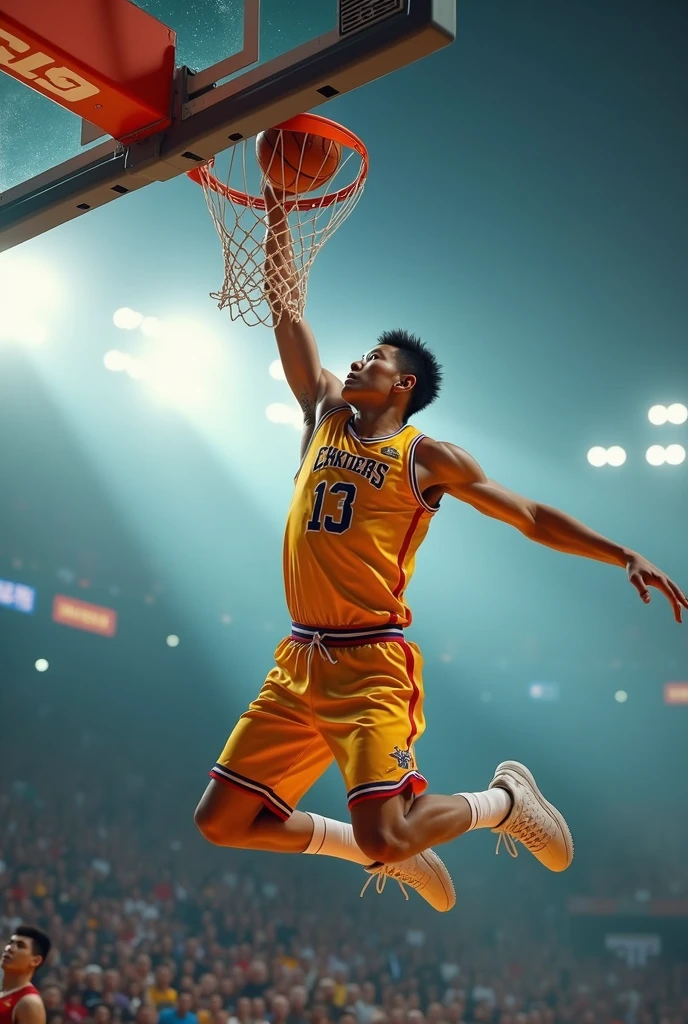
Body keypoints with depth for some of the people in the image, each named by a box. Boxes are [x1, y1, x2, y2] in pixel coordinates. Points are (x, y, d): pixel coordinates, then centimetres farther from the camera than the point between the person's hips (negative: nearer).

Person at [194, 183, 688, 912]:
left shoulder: (426, 457, 1)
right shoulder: (325, 414, 16)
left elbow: (532, 518, 3)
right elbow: (285, 313, 17)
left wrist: (625, 557, -5)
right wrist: (277, 216, 12)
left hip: (372, 663, -6)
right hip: (300, 660, 6)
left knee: (384, 835, -19)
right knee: (222, 819, 4)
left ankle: (505, 800, 12)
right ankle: (390, 852, 21)